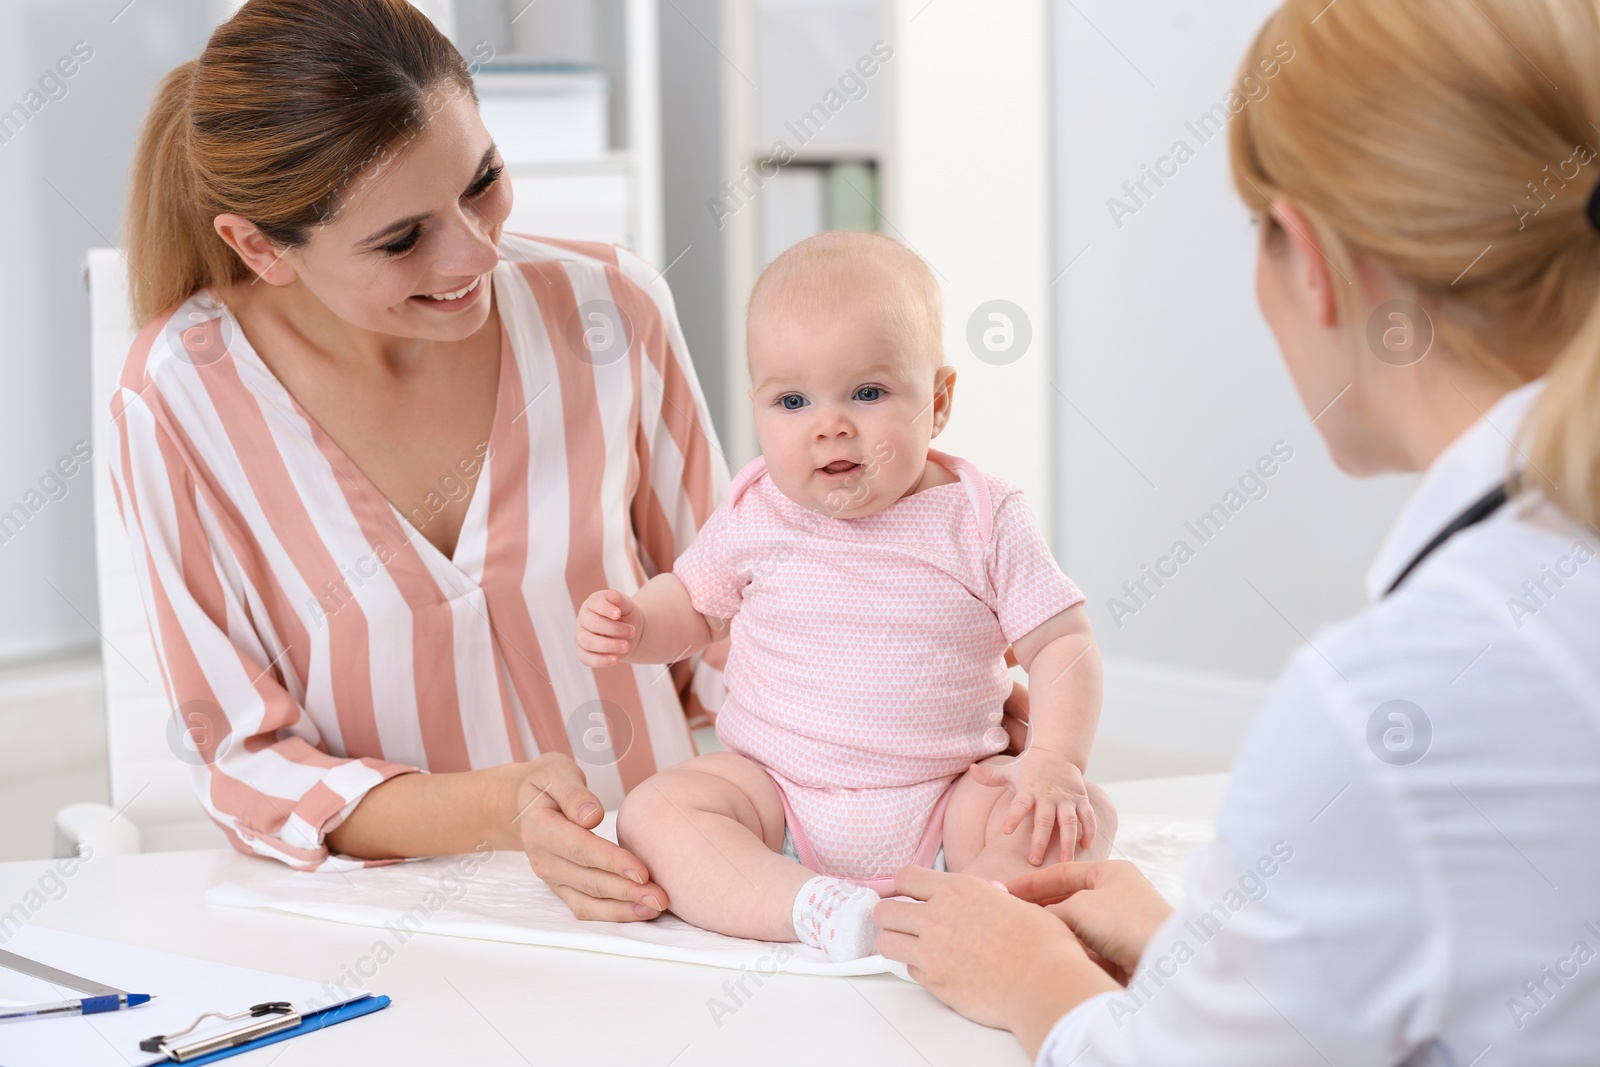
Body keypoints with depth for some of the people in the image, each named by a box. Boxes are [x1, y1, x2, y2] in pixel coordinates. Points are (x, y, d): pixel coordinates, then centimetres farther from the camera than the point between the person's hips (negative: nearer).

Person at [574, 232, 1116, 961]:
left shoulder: (983, 519, -6)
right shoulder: (755, 515, 0)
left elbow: (1062, 643, -4)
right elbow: (695, 602, 17)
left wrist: (1055, 758, -20)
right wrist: (635, 625, -6)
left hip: (944, 799, -1)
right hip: (773, 794, 1)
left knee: (1081, 817, -23)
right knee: (652, 813, -25)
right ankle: (815, 908, -43)